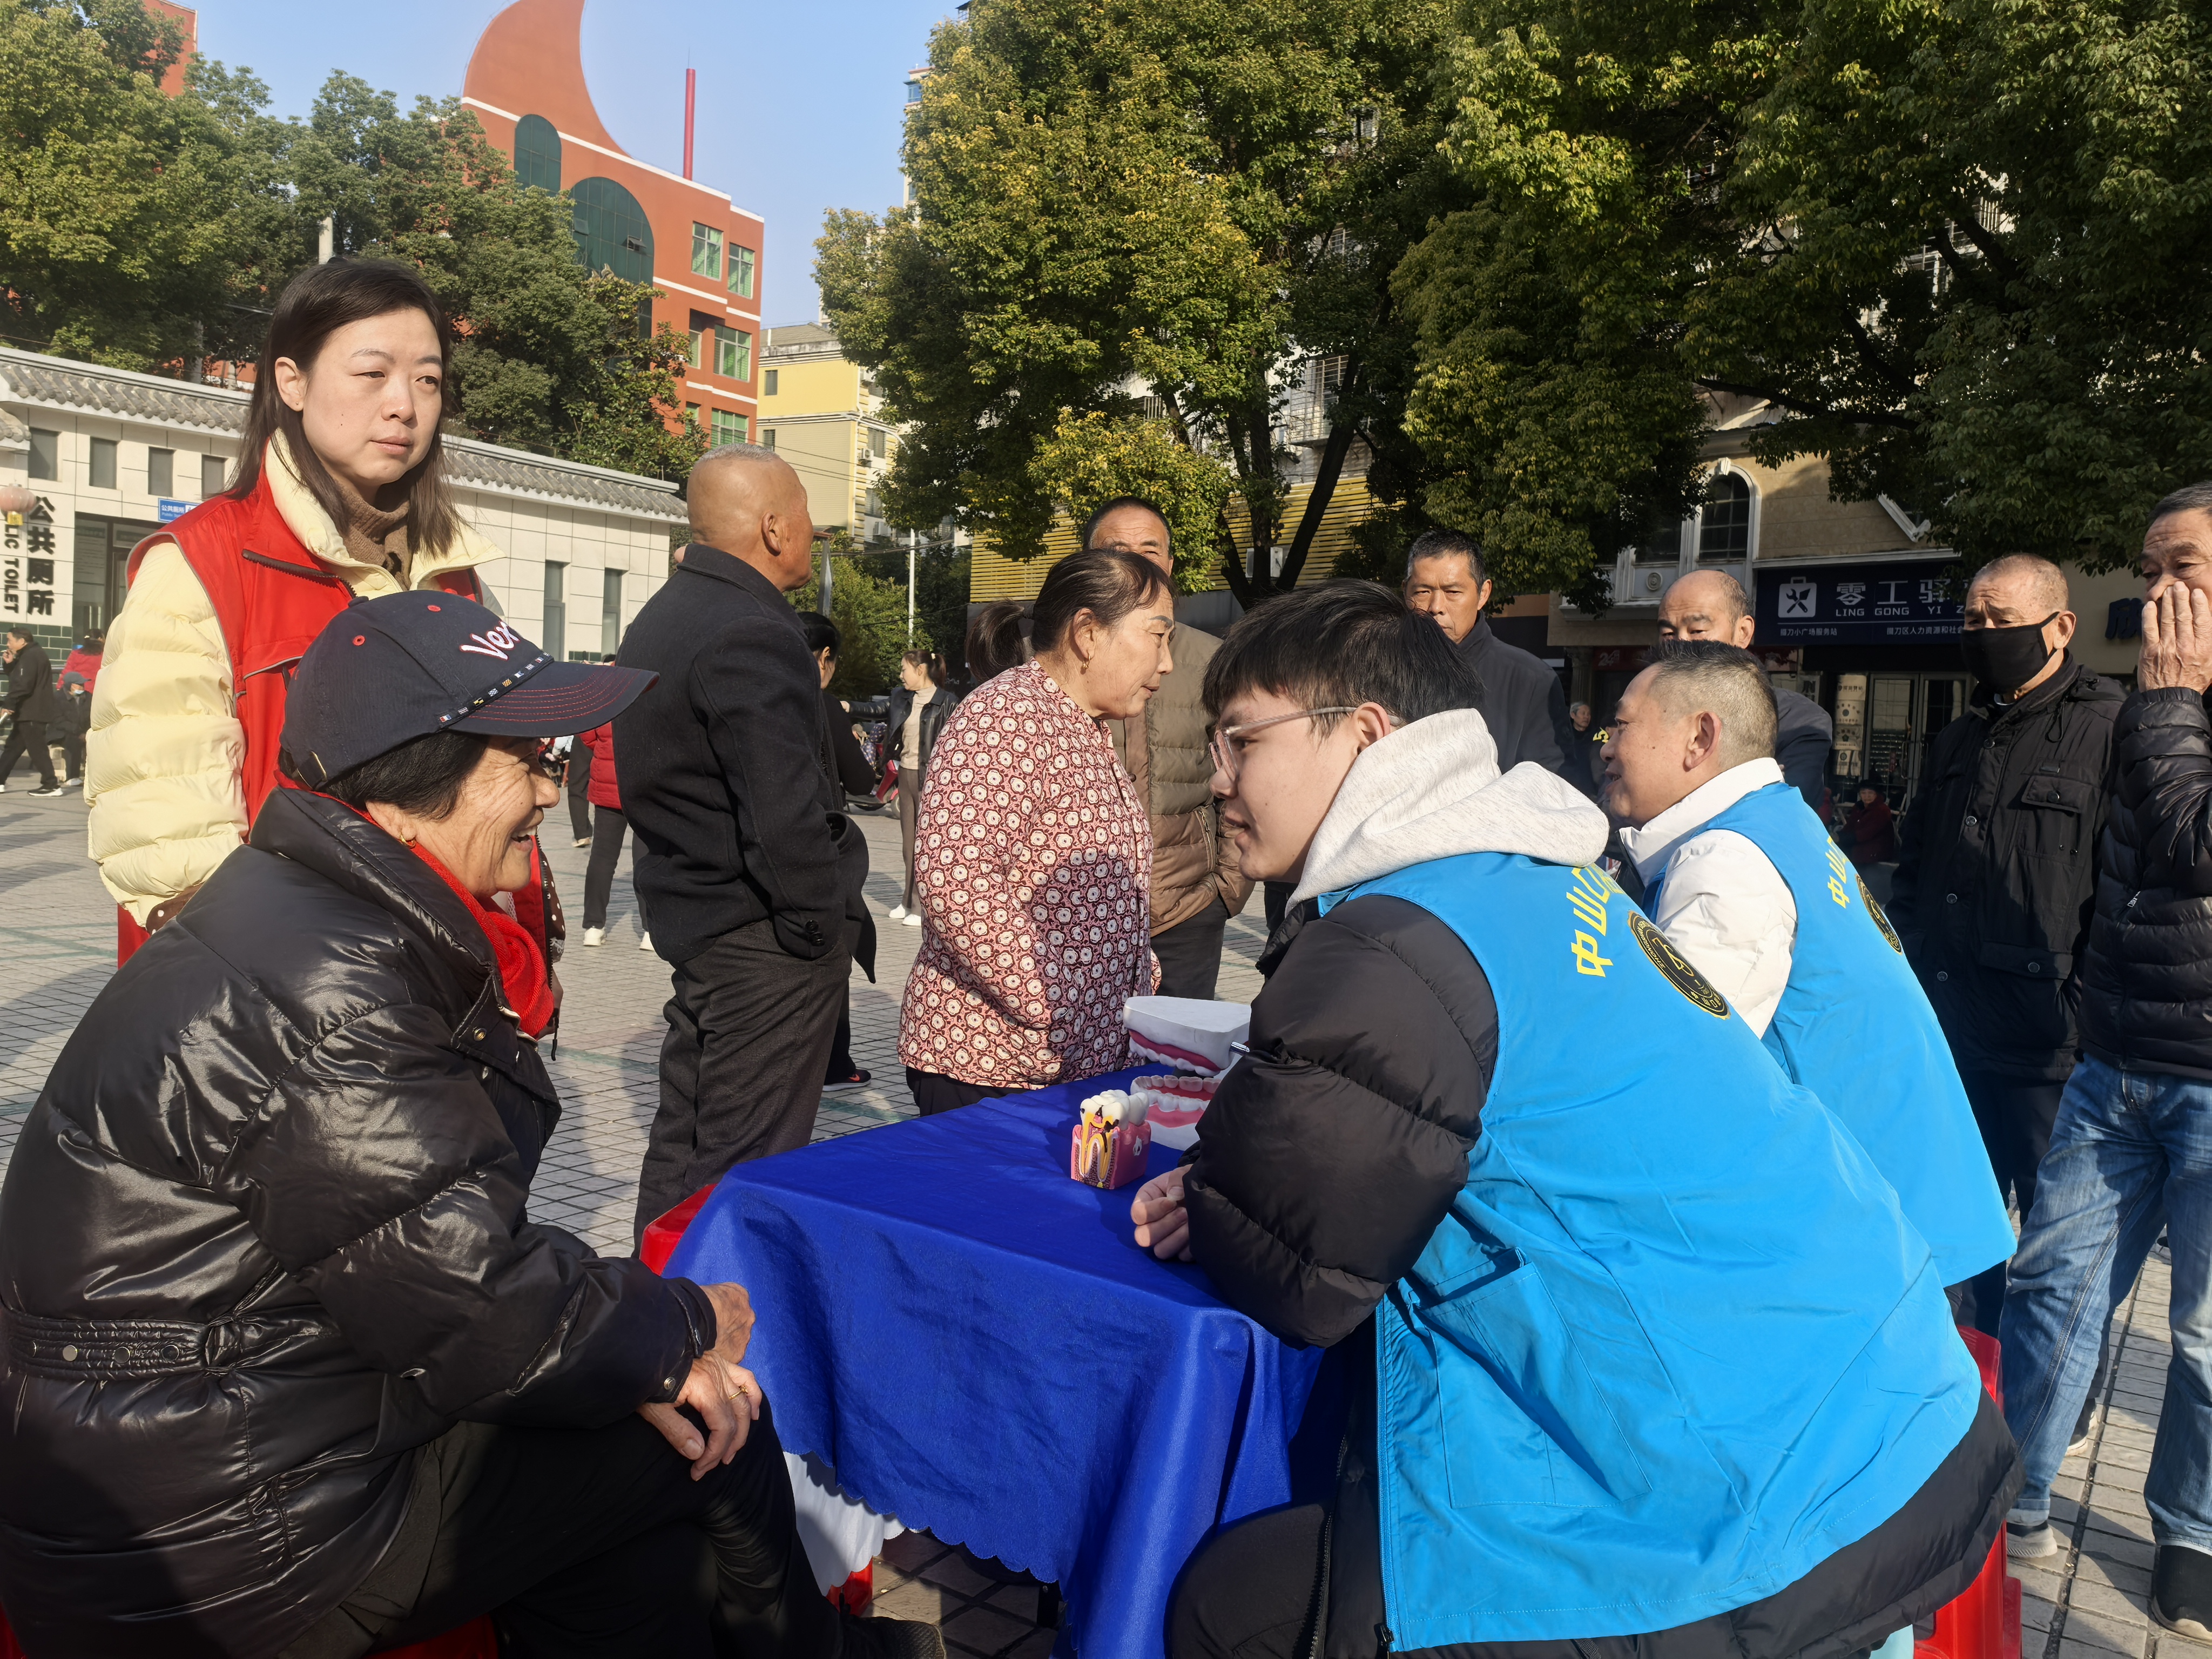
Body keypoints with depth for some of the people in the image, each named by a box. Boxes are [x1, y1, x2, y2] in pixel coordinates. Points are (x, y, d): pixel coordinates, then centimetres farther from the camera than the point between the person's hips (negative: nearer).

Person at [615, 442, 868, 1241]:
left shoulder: (661, 618, 13)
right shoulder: (750, 635, -20)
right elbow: (785, 813, -28)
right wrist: (822, 926, -15)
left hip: (690, 916, 10)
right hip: (762, 940, -10)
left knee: (684, 1139, 20)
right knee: (747, 1162, 0)